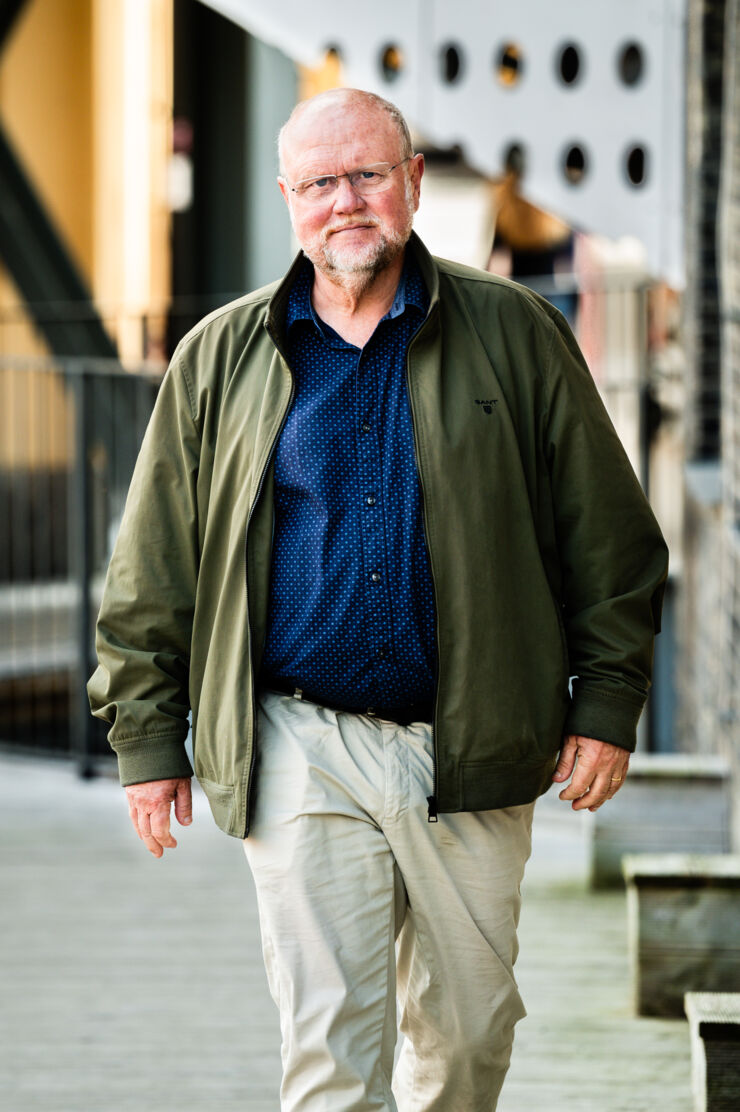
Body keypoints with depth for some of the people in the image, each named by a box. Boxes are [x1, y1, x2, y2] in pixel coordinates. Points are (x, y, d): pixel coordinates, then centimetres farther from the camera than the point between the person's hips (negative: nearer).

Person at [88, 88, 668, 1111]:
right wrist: (148, 738, 6)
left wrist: (606, 704, 1)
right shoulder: (220, 358, 6)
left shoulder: (514, 334, 4)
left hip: (470, 755, 1)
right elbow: (151, 574, 9)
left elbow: (609, 538, 6)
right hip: (300, 749, -1)